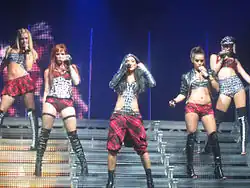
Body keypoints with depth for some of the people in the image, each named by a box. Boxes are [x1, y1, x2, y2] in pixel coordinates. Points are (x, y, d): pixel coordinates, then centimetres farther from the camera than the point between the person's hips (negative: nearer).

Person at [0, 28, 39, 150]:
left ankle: (35, 142, -14)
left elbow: (28, 68, -1)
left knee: (31, 110, -11)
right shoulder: (10, 50, 18)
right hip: (10, 83, 2)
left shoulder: (31, 52, 14)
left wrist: (27, 51, 0)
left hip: (24, 80, -2)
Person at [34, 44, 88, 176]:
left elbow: (76, 82, -3)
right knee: (45, 133, -4)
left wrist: (69, 65, 1)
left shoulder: (72, 68, 15)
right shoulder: (49, 71, 16)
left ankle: (84, 164, -6)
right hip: (51, 101, 1)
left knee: (73, 135, -7)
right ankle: (38, 163, 0)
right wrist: (43, 107, 8)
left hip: (67, 102, -1)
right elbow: (46, 90, 15)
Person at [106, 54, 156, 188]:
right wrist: (121, 69, -8)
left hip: (134, 116, 0)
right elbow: (111, 85, -8)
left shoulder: (140, 78, 11)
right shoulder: (120, 77, 12)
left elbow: (152, 84, -7)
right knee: (113, 147, -4)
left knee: (142, 147, -5)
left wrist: (144, 69, -1)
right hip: (118, 115, 0)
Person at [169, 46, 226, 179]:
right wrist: (175, 100, -8)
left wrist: (208, 76, -4)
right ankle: (190, 167, -1)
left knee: (213, 136, -10)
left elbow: (217, 88, 3)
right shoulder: (187, 76, 10)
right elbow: (183, 94, 10)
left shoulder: (209, 73, 14)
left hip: (207, 108, 1)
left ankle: (218, 167, -8)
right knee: (191, 136, -8)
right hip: (192, 107, -1)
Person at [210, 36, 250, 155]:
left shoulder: (234, 59, 22)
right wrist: (222, 59, 2)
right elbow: (213, 71, 5)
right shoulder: (215, 56, 19)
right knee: (217, 119, -9)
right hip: (224, 88, -2)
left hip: (236, 84, 2)